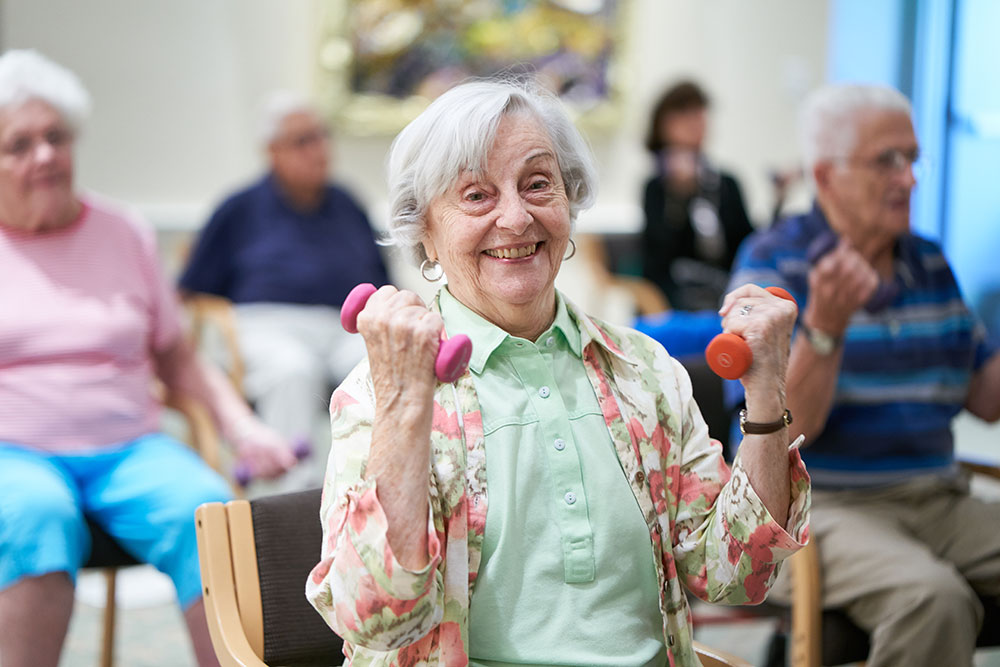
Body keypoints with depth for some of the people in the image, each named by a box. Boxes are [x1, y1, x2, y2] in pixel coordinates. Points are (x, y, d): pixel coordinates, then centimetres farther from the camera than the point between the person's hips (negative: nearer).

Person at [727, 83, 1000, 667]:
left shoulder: (930, 263, 14)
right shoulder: (772, 262, -5)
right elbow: (789, 426, -14)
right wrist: (824, 326, -29)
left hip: (940, 503, 6)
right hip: (821, 504, -6)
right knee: (932, 597, -34)